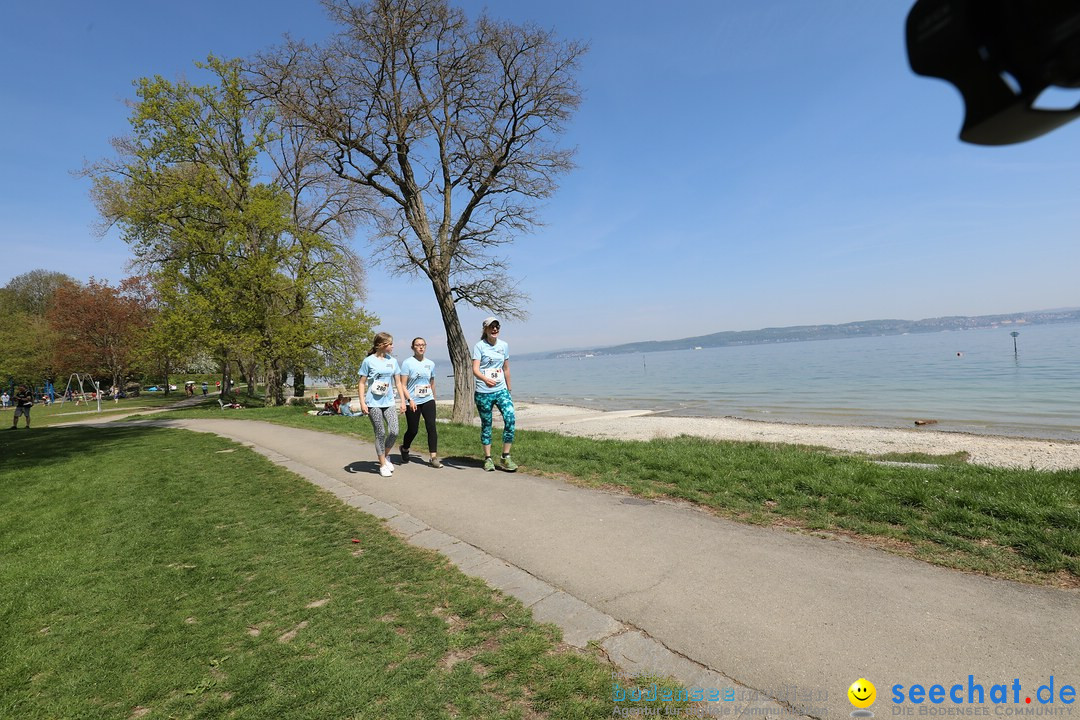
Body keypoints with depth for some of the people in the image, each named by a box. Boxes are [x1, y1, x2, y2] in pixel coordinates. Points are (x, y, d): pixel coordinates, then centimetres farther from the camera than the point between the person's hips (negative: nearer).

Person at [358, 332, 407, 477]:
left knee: (394, 432, -6)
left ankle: (386, 456, 21)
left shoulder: (393, 361, 7)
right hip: (373, 403, -4)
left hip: (389, 403, 4)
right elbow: (362, 383, -2)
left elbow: (398, 382, 11)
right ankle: (382, 464, 13)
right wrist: (362, 403, -9)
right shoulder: (369, 361, -5)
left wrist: (402, 400, 6)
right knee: (380, 433, 0)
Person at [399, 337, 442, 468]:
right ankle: (404, 449, 37)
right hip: (412, 402, -3)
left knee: (431, 426, -10)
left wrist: (434, 398, 23)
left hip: (428, 400, 3)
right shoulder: (407, 363, -6)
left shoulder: (430, 364, 8)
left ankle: (434, 458, -8)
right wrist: (410, 400, -20)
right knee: (413, 430, 6)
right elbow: (403, 385, -10)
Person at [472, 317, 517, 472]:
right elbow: (475, 370, -17)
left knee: (510, 418, -14)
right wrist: (486, 379, -37)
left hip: (501, 390, 3)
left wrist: (509, 389, 18)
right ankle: (488, 459, 19)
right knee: (486, 425, 6)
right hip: (483, 392, -3)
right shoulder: (479, 346, -5)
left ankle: (505, 457, -4)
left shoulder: (504, 346, 8)